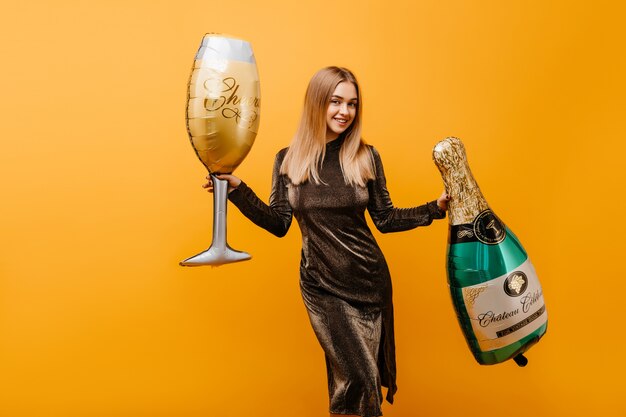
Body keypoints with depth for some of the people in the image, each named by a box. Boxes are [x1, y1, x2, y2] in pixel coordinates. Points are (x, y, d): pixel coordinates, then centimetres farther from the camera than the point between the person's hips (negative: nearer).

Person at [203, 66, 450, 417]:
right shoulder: (289, 159, -1)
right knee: (356, 377, -3)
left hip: (369, 278, 1)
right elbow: (279, 224, -1)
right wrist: (237, 189, -10)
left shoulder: (366, 157, -1)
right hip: (321, 284, -1)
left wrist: (435, 208, -4)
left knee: (358, 375, 9)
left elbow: (385, 219, 4)